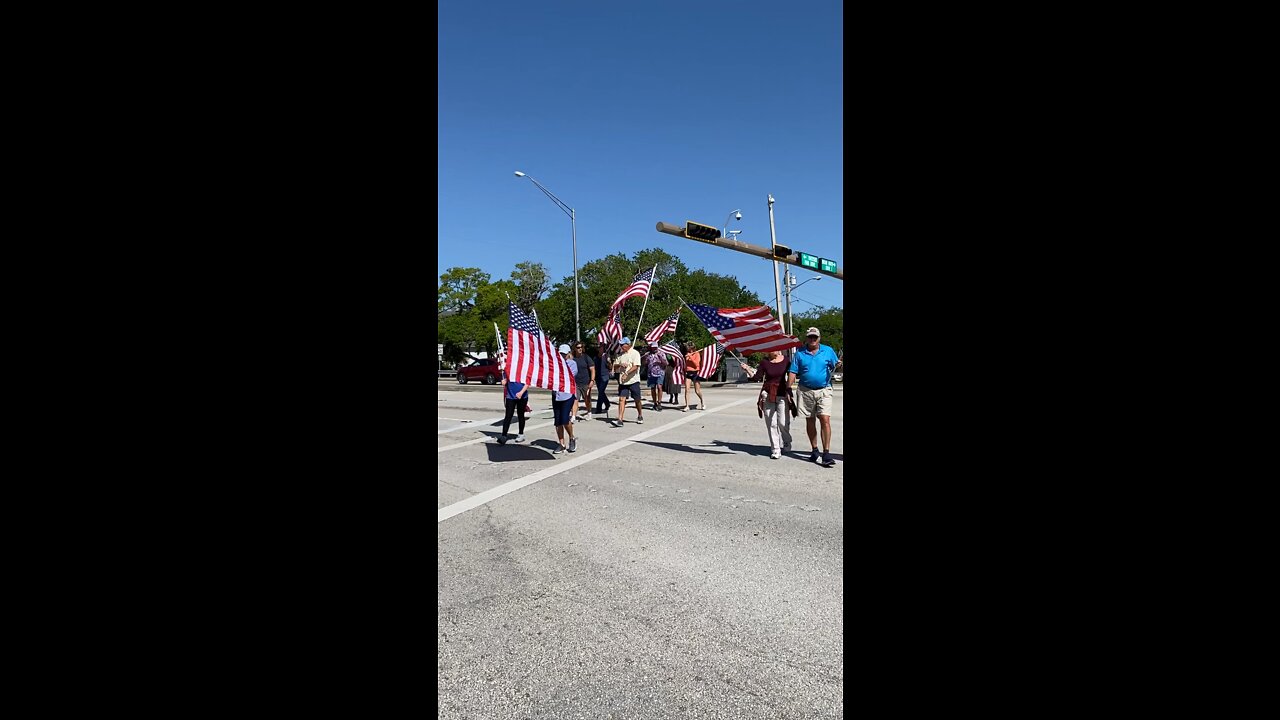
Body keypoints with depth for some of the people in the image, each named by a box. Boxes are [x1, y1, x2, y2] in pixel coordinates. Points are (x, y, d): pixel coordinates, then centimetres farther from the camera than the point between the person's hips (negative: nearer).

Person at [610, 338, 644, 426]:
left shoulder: (635, 353, -6)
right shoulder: (620, 355, 12)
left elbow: (635, 366, -17)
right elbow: (615, 366, 16)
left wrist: (626, 374, -27)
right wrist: (620, 364, -6)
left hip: (633, 380, -4)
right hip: (622, 381, 4)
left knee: (637, 400, 8)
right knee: (622, 399, -7)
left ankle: (640, 417, 30)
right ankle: (620, 420, -12)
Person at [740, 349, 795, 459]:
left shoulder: (785, 361, 1)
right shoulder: (765, 363, 3)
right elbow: (757, 377, 4)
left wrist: (789, 392, 0)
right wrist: (747, 369, -8)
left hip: (782, 395, -1)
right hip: (768, 396, 1)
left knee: (783, 423, -2)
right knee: (771, 423, 1)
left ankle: (786, 444, 24)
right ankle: (775, 450, 8)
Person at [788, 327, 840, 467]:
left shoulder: (828, 350, 7)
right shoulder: (800, 353, 7)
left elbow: (835, 365, 4)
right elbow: (793, 372, 4)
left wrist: (839, 365, -20)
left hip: (824, 391, -2)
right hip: (806, 391, 2)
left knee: (825, 420, -13)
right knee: (810, 421, 9)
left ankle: (826, 453, -12)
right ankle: (815, 450, 22)